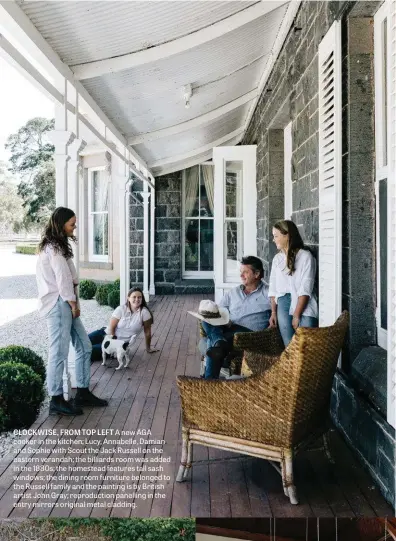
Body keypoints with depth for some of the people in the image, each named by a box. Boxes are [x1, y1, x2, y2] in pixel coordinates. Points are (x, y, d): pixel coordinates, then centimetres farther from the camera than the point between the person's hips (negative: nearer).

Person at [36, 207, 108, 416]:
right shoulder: (53, 249, -14)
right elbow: (63, 280, -17)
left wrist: (74, 304, 7)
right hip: (58, 305, -10)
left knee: (84, 346, 12)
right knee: (59, 352, -4)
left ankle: (82, 393, 19)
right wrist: (74, 305, -7)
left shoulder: (57, 245, 17)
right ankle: (56, 400, 7)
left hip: (65, 304, 10)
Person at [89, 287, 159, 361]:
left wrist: (148, 348, -1)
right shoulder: (121, 309, -10)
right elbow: (111, 327, -8)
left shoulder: (144, 312, -15)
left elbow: (147, 332, -8)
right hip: (107, 334, 2)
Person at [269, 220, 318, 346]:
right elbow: (273, 288, 13)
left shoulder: (305, 256, -3)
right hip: (282, 305, 5)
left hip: (303, 307, -4)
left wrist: (296, 315, -13)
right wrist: (273, 312, 3)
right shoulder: (277, 258, 15)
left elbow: (305, 289, -9)